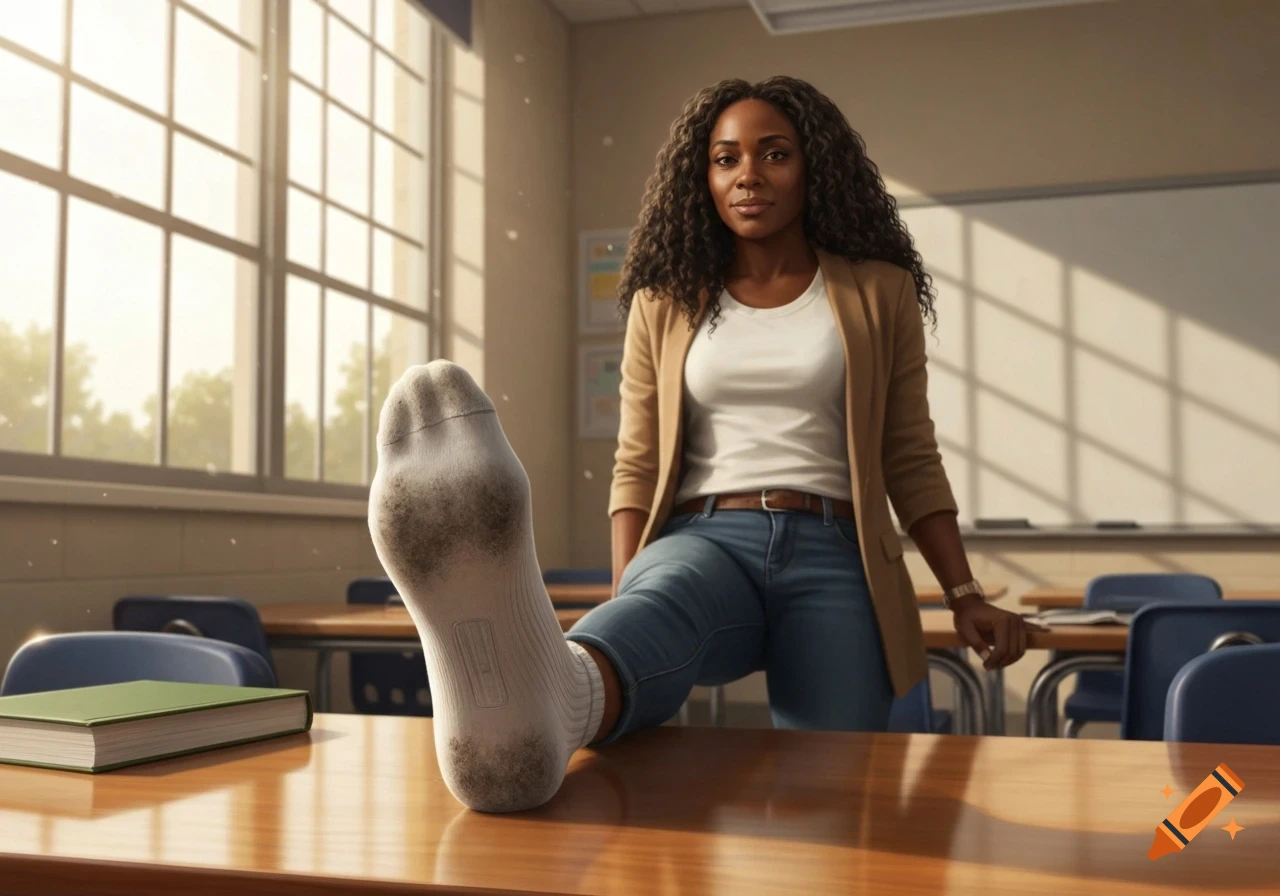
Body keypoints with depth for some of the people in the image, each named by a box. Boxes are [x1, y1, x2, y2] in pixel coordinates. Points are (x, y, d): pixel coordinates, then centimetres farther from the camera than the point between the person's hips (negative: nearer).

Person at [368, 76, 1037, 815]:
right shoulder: (666, 305, 16)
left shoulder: (877, 293, 14)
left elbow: (912, 461, 14)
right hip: (703, 540, -3)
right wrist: (622, 611, -2)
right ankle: (540, 697, -71)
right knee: (655, 614, -39)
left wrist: (966, 595, 5)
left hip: (832, 558, 3)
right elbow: (637, 468, 12)